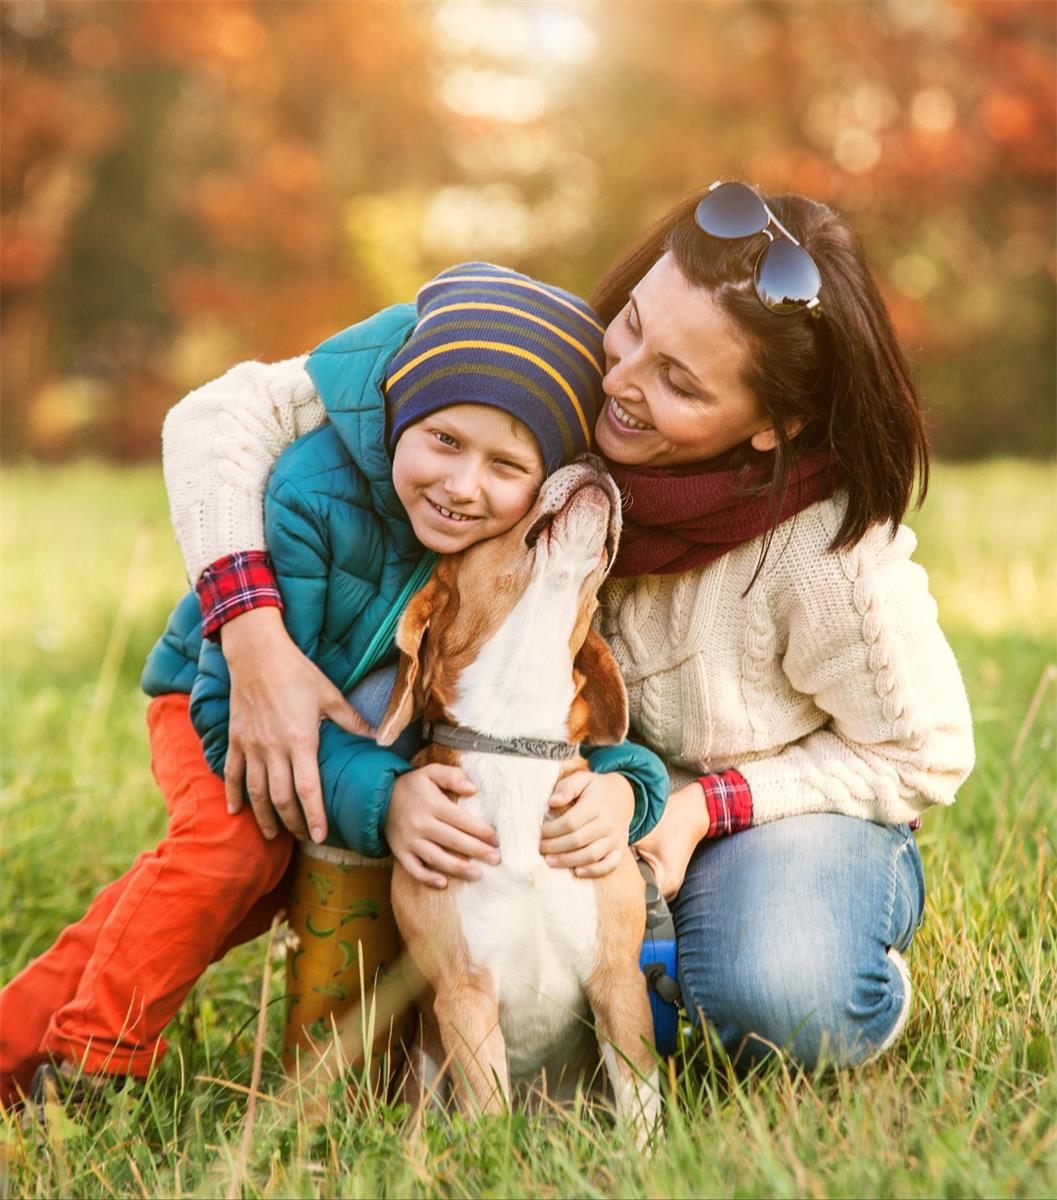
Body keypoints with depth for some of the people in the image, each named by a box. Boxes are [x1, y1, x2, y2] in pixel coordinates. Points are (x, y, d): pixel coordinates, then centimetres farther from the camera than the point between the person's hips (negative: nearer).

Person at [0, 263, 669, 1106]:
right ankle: (81, 1065, -12)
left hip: (394, 739, 5)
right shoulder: (314, 492, -38)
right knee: (239, 836, -31)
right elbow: (237, 702, -37)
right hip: (217, 695, -4)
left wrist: (623, 783, -46)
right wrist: (380, 797, -52)